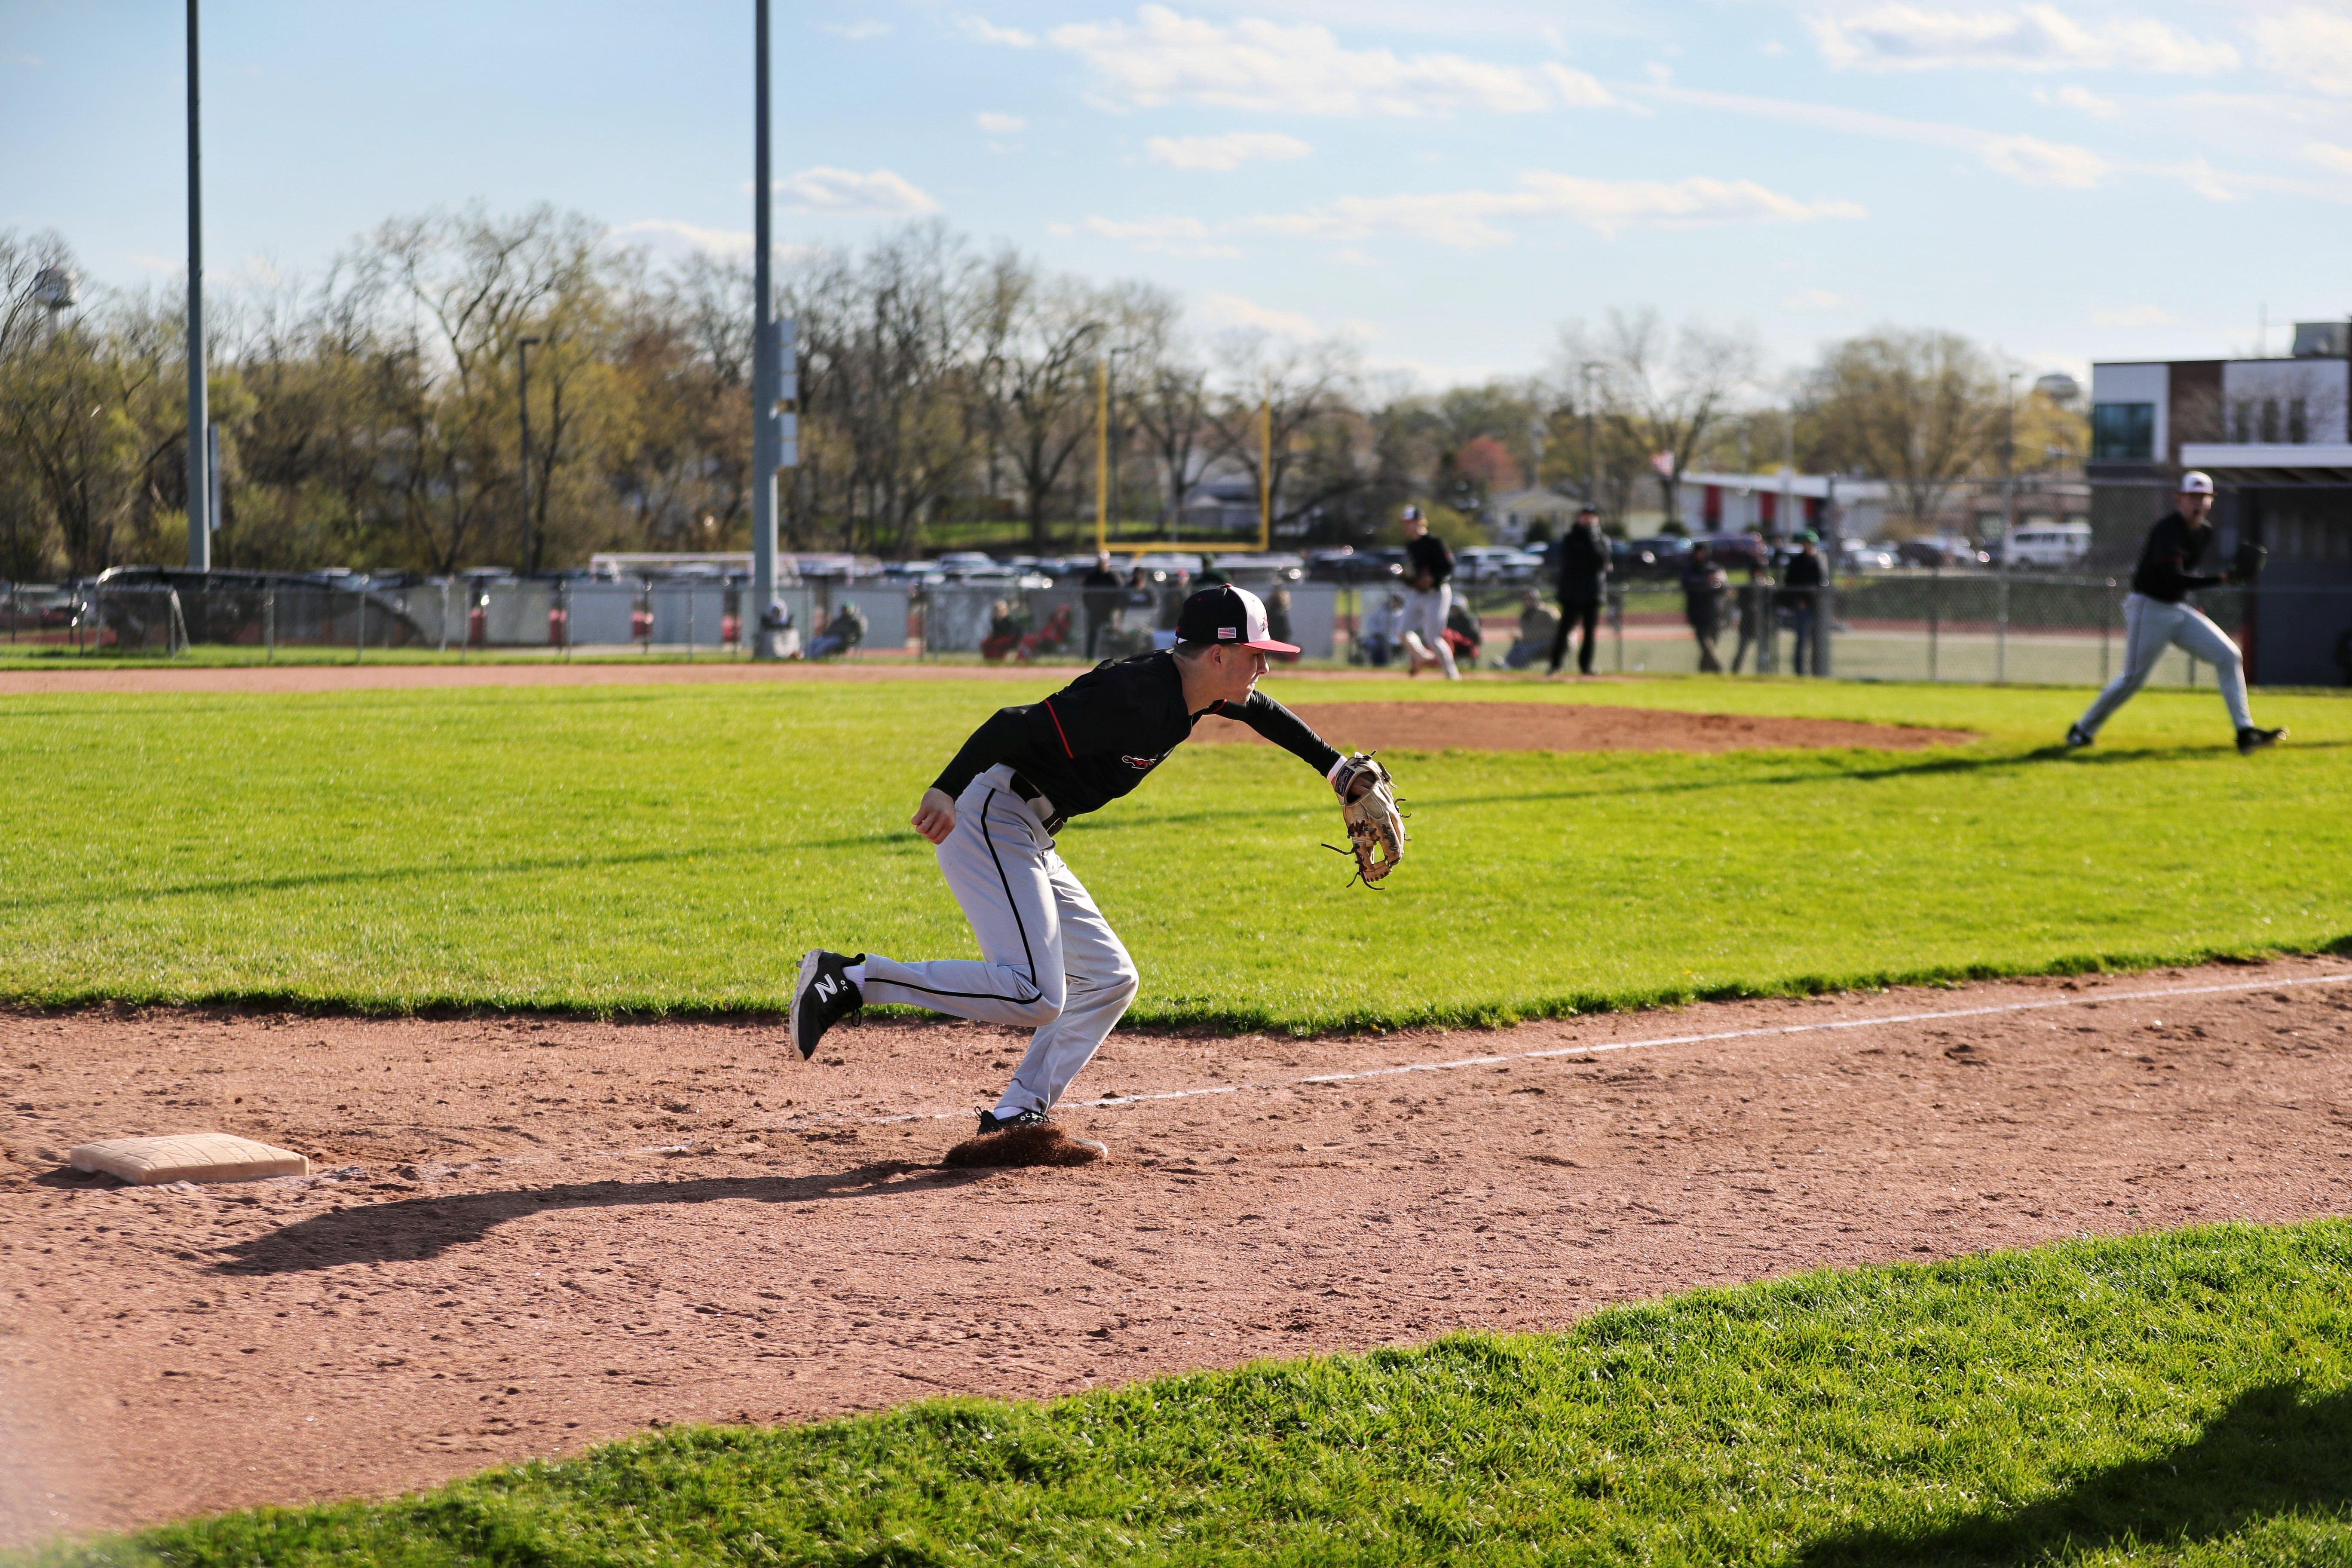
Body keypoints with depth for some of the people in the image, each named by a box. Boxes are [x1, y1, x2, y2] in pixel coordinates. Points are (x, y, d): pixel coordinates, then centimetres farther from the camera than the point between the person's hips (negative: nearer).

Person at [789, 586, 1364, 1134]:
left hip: (1029, 844, 11)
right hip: (988, 820, -11)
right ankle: (853, 977, -18)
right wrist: (947, 790, -41)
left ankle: (1017, 1117, 8)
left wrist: (1333, 766, 38)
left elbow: (1260, 709, 30)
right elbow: (1020, 724, -29)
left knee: (1110, 980, 12)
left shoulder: (1193, 689, 7)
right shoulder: (1135, 696, -22)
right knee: (1035, 995, -21)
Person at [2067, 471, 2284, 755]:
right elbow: (2173, 578, -31)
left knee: (2229, 656, -4)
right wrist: (2220, 579, -35)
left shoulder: (2205, 533, 7)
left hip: (2179, 610, 8)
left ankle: (2245, 733, -7)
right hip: (2149, 609, -8)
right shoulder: (2168, 530, -19)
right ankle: (2082, 731, 11)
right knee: (2133, 678, -7)